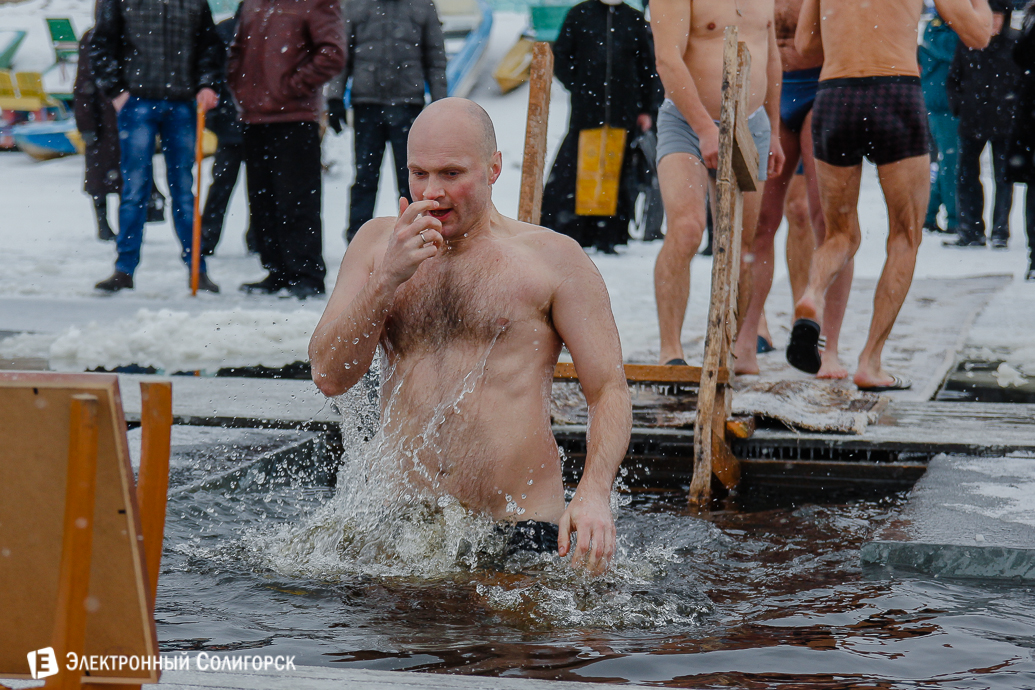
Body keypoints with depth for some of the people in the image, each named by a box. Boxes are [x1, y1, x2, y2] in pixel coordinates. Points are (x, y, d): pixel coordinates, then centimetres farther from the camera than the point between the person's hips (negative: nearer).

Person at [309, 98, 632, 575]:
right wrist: (388, 278, -12)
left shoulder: (553, 258, 0)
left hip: (521, 532, -2)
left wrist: (594, 493, -21)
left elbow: (609, 389, -3)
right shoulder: (377, 242, 10)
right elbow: (329, 377, 2)